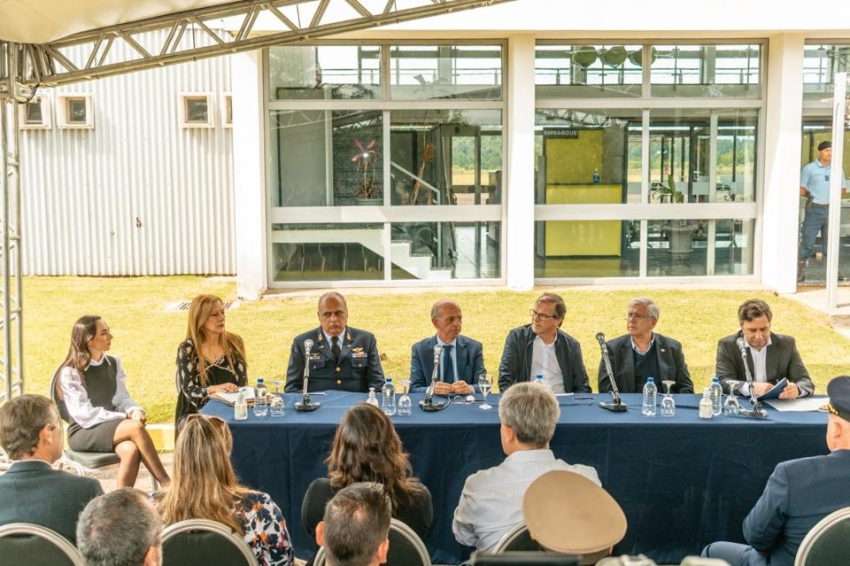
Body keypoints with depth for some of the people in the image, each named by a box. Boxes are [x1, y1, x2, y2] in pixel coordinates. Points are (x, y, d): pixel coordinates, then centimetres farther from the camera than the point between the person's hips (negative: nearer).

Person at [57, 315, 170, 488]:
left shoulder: (113, 364, 9)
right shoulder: (70, 372, -9)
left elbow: (122, 398, 8)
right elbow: (84, 414, -14)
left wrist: (134, 410, -17)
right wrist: (126, 417, -20)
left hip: (110, 427, 5)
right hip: (83, 432, -5)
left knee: (130, 450, -33)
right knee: (135, 427, -31)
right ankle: (166, 484, -26)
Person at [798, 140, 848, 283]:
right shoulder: (809, 169, -3)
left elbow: (842, 189, 13)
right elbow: (801, 190, -3)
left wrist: (830, 195, 1)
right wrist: (813, 196, -4)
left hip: (831, 209, 4)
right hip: (814, 209, -4)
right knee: (807, 242, -3)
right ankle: (800, 272, 1)